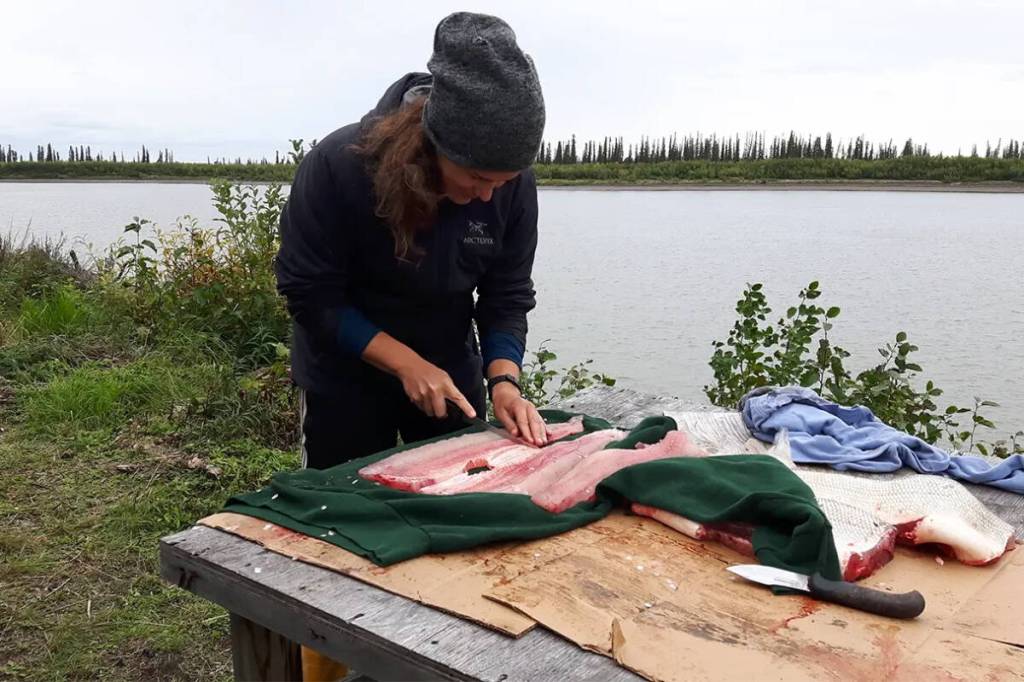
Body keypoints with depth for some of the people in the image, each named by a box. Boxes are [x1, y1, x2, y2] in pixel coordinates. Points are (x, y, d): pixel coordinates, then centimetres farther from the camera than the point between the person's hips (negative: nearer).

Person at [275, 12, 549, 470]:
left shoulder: (514, 186, -18)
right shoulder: (337, 166, -26)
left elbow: (506, 298, -10)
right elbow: (311, 296, -21)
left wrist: (503, 381, -25)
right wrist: (407, 363, -27)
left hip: (452, 376, 3)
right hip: (344, 377, -2)